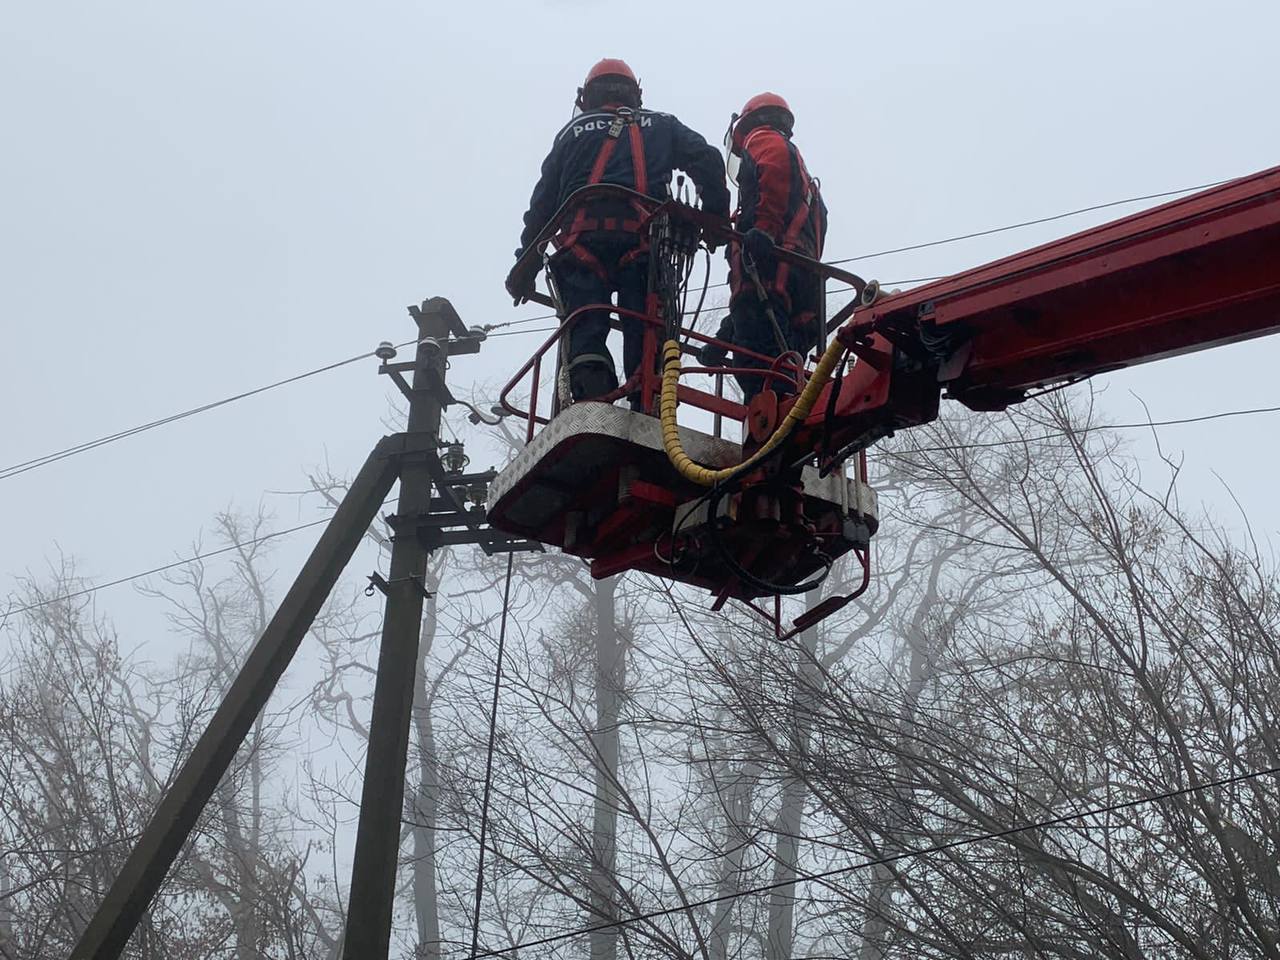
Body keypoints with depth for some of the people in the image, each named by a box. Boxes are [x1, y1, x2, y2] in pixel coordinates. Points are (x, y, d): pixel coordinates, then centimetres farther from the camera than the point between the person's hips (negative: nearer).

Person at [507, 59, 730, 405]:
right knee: (644, 334, -1)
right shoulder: (661, 126, 26)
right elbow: (708, 160, 10)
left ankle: (593, 402, -27)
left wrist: (525, 262, 19)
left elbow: (543, 200, 18)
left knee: (585, 331, -6)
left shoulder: (574, 130, 24)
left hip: (583, 244, 0)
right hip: (642, 242, 0)